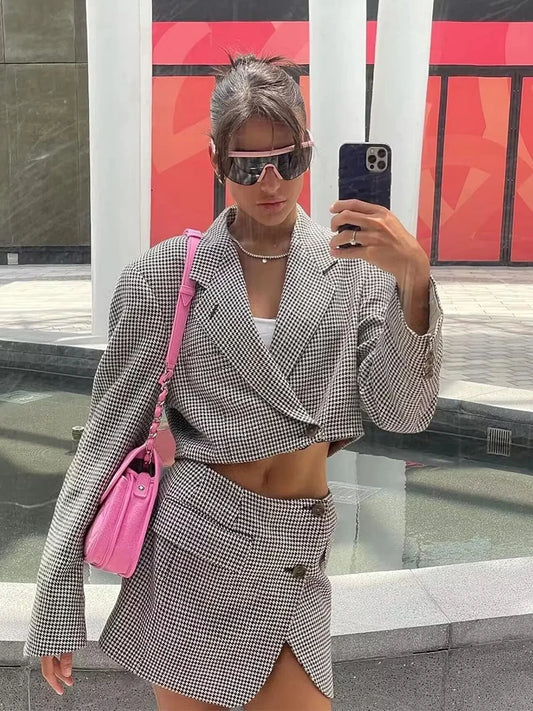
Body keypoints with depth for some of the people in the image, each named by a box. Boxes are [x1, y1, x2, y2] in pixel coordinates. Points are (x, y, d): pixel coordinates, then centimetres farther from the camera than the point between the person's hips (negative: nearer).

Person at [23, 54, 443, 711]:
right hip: (195, 540, -1)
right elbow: (113, 426, -2)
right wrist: (58, 603, -3)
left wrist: (414, 281, -24)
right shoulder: (169, 273, -5)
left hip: (295, 556, 2)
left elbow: (403, 411, -7)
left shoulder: (356, 263, -1)